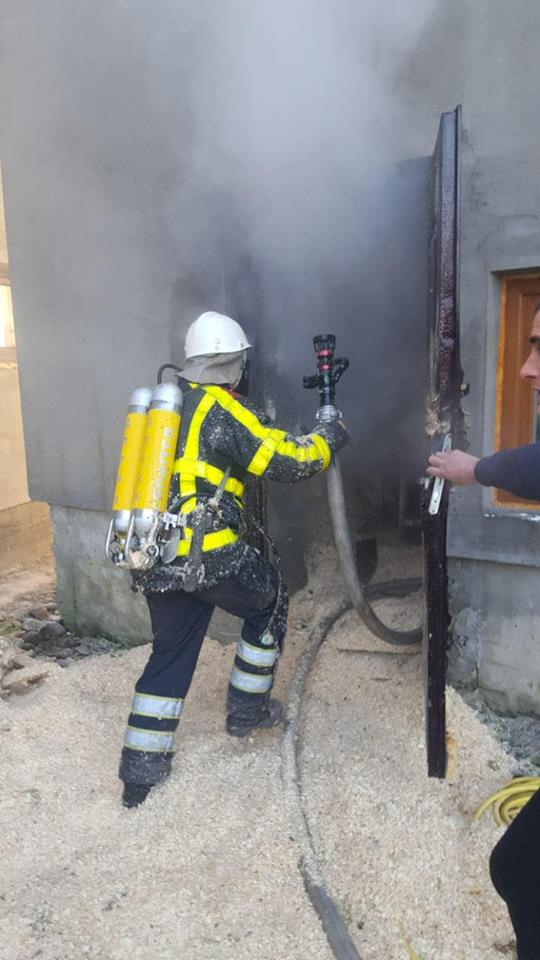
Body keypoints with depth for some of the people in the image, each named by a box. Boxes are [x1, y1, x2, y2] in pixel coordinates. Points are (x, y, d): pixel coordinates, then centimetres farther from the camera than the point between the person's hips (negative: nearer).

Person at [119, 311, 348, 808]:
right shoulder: (225, 411, -10)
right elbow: (290, 460, -9)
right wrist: (329, 436, 10)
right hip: (208, 556, -7)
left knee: (170, 654, 19)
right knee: (270, 600, 21)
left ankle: (141, 772, 24)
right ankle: (248, 708, 31)